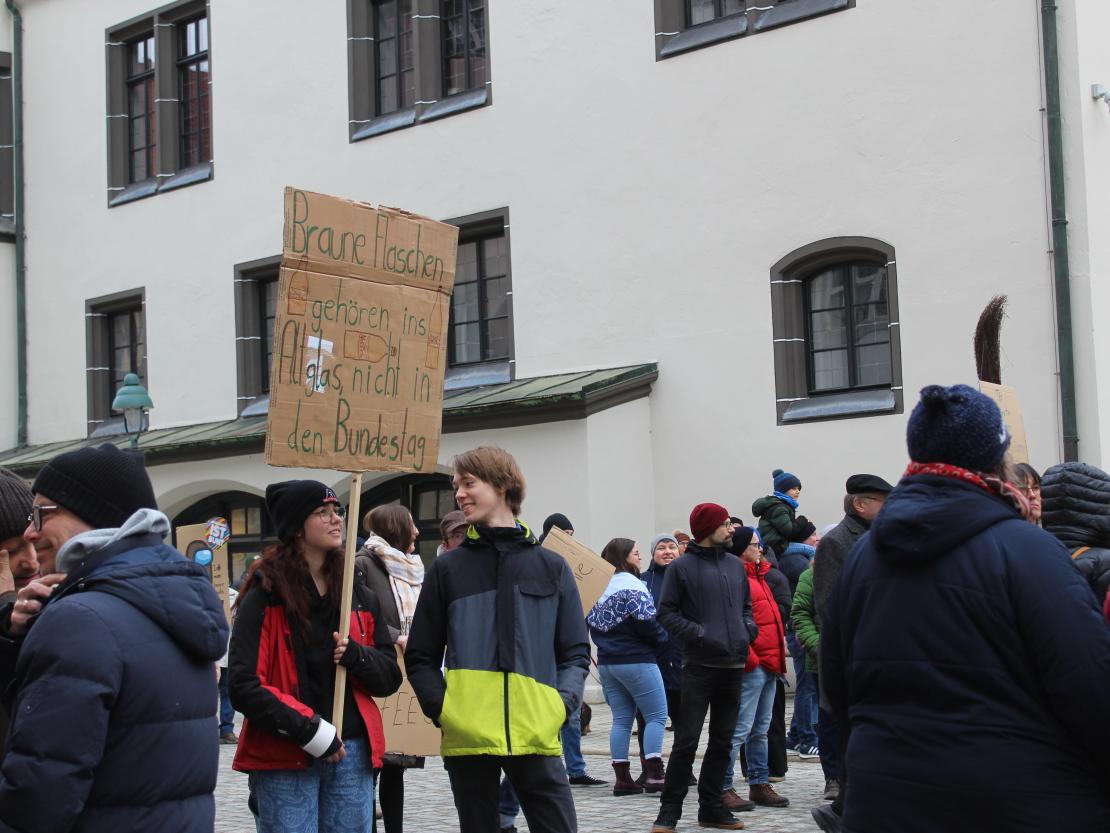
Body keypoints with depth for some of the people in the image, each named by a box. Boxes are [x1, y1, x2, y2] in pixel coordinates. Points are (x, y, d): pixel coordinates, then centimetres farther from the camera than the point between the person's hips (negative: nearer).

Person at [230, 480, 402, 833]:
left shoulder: (358, 594, 13)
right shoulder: (264, 596, -3)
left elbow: (390, 677, 13)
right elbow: (244, 686, -10)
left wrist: (356, 656, -8)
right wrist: (310, 731, -14)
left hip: (352, 753, 5)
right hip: (284, 758, -4)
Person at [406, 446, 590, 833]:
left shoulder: (552, 567, 10)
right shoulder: (447, 568, 9)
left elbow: (576, 652, 11)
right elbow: (421, 656, 10)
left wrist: (562, 704, -7)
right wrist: (441, 707, -7)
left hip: (536, 738, 0)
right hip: (467, 739, 0)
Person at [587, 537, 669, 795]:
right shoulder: (631, 585, -13)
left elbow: (591, 622, 13)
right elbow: (646, 622, -18)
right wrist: (662, 637, 0)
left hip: (606, 662, 8)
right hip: (636, 661, -8)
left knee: (621, 719, 10)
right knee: (657, 715, -1)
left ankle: (622, 778, 7)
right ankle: (654, 774, -8)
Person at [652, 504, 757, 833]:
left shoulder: (735, 565, 13)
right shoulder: (681, 567, -3)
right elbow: (666, 612, -4)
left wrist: (749, 627, 4)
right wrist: (698, 634, -14)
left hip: (733, 666, 6)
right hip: (699, 666, -6)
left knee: (722, 740, 11)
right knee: (686, 741, -6)